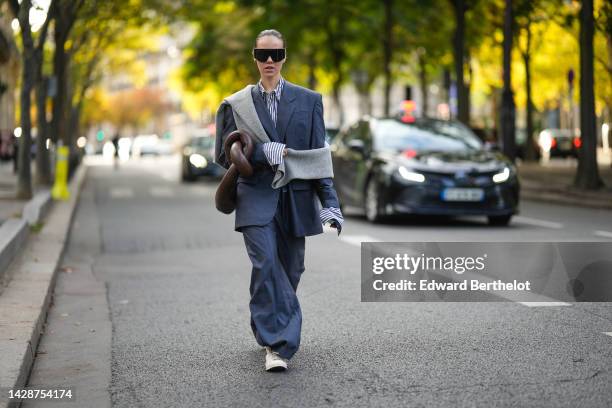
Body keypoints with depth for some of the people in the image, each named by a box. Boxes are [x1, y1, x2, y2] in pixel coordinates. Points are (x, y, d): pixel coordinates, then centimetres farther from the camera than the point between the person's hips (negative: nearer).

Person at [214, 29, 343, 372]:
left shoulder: (309, 100, 9)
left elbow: (319, 155, 7)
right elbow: (224, 155, 5)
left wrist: (330, 202, -1)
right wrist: (263, 152, -11)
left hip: (296, 199, 2)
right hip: (256, 198, -2)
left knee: (290, 272, 6)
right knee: (266, 262, -21)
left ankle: (267, 330, 29)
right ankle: (280, 343, -18)